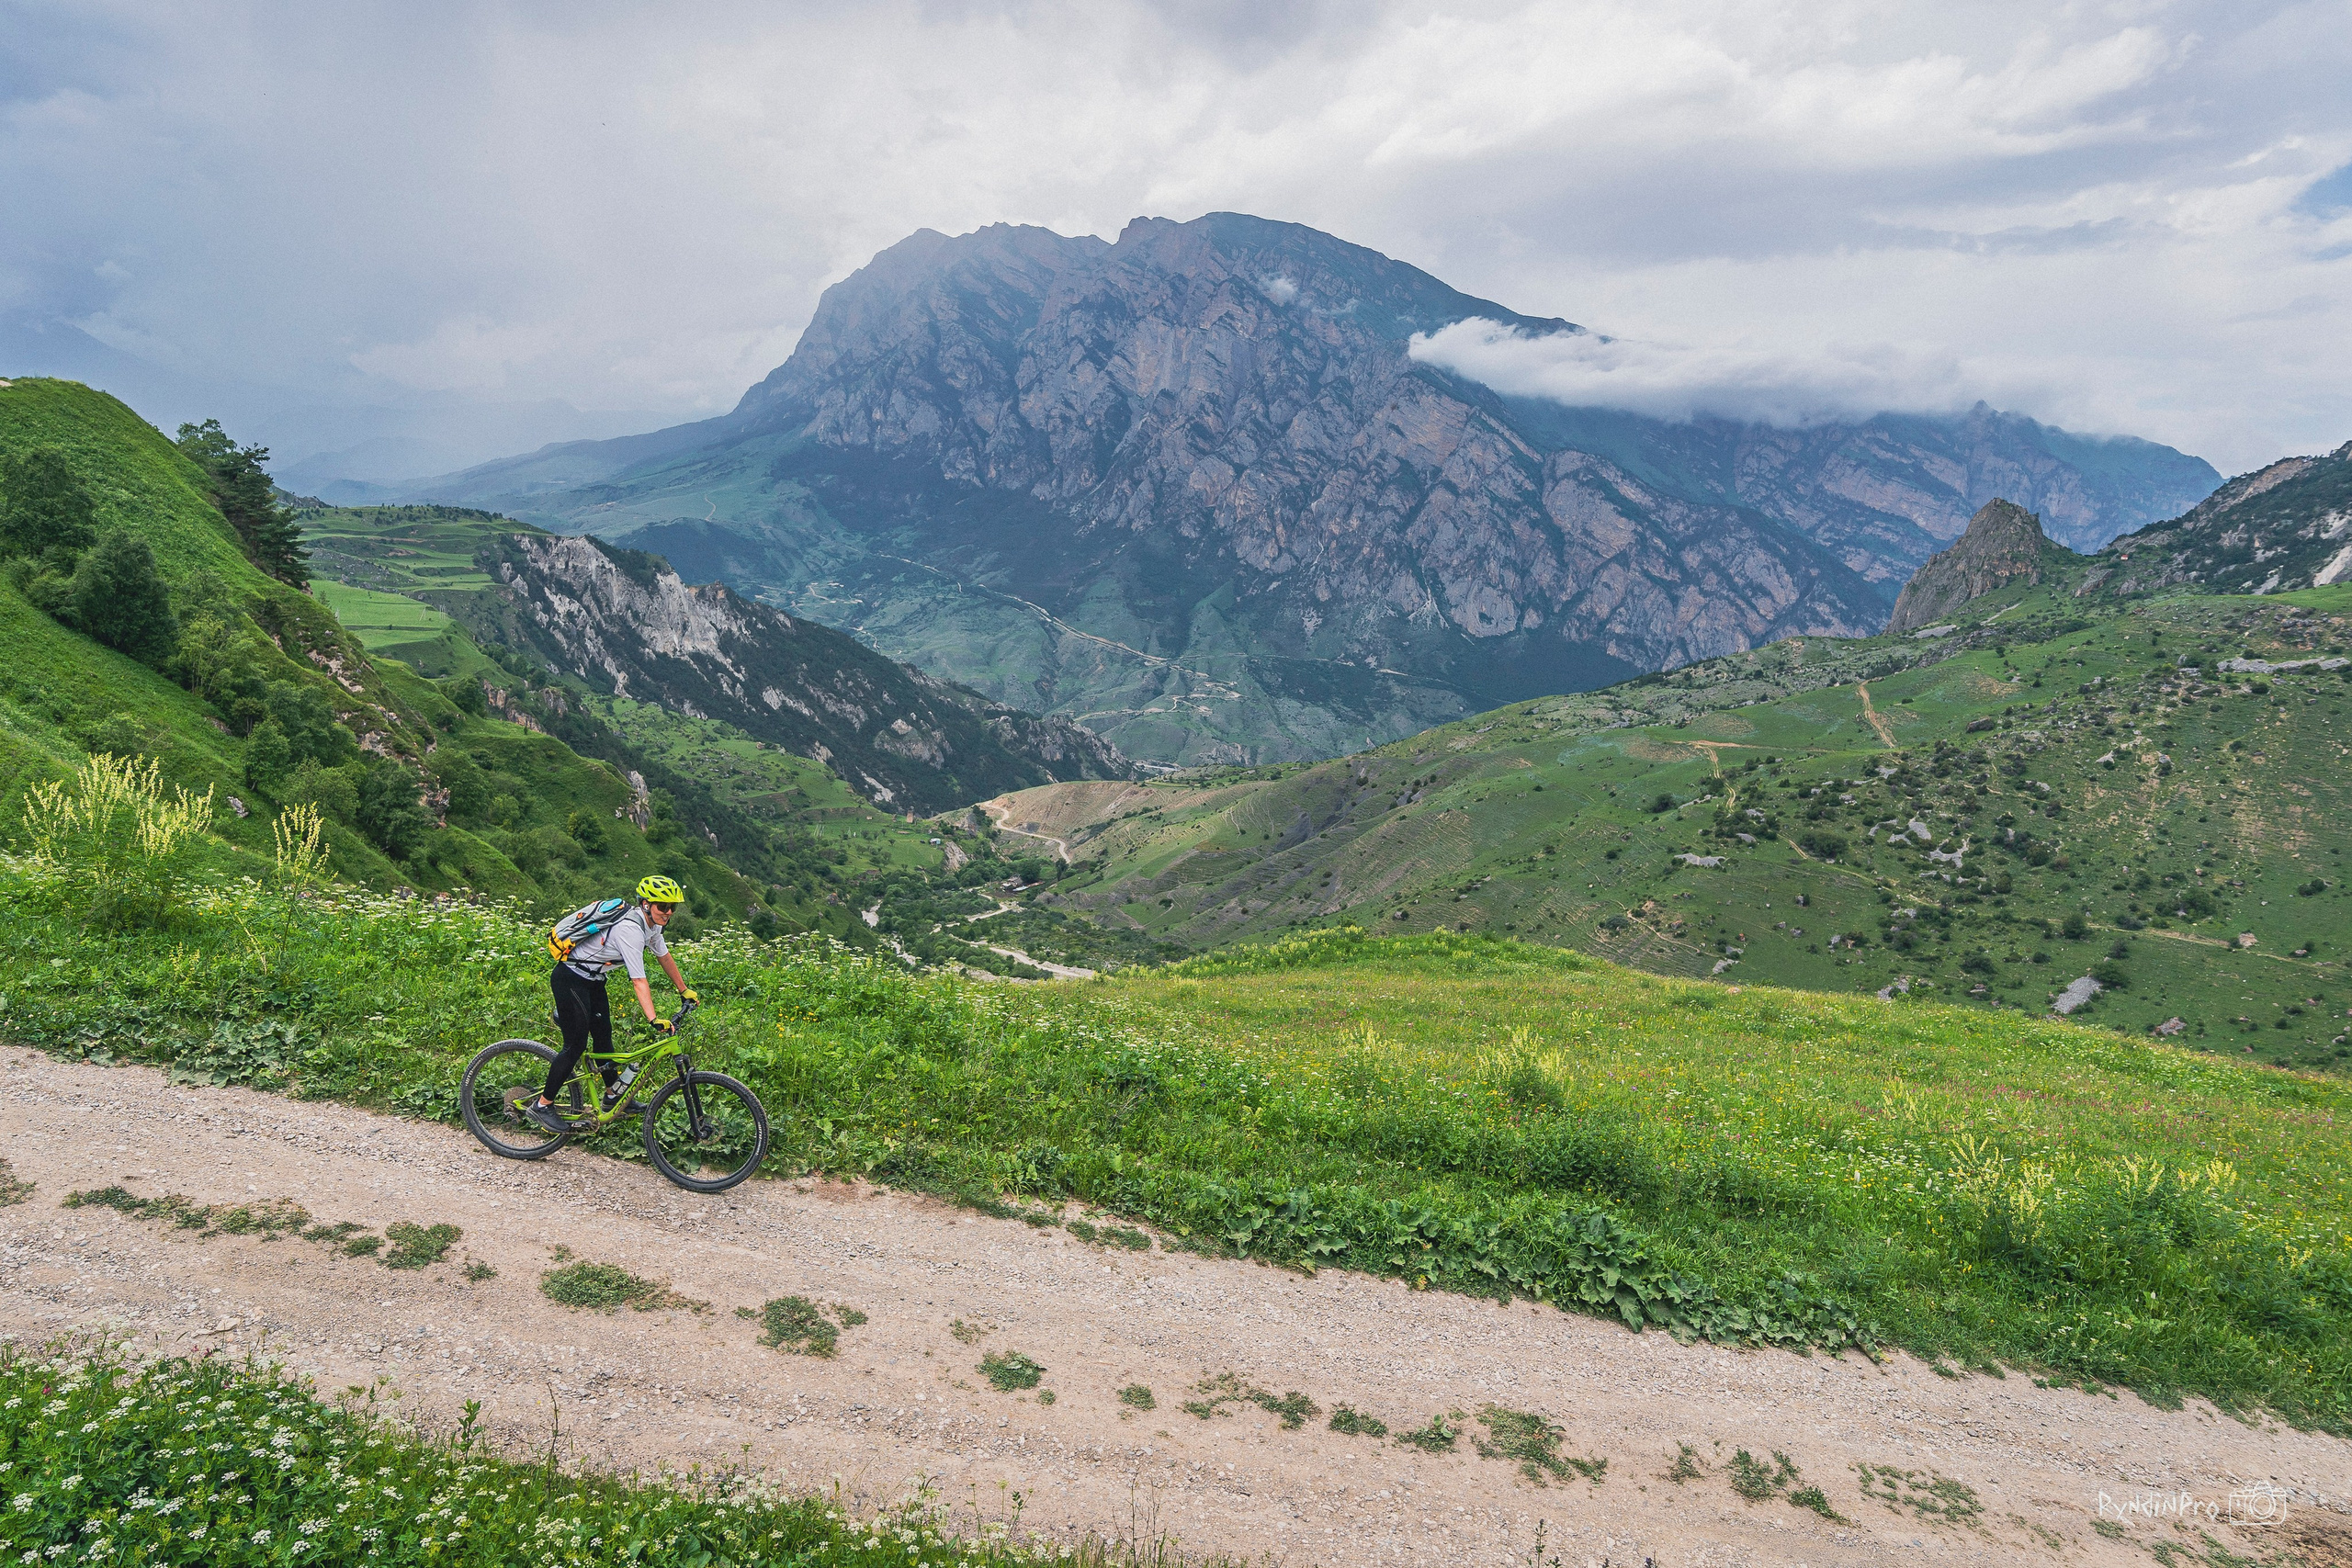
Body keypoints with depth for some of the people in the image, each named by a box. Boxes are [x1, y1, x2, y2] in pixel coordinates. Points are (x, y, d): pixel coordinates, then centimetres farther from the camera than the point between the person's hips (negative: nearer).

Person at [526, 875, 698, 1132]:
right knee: (576, 1044, -6)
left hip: (592, 981, 9)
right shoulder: (630, 929, -30)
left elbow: (665, 957, 14)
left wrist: (685, 991, 21)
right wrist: (654, 1020, -39)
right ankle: (542, 1106, 5)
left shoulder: (652, 924, -2)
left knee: (603, 1036, 13)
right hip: (570, 979, -9)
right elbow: (638, 981, -34)